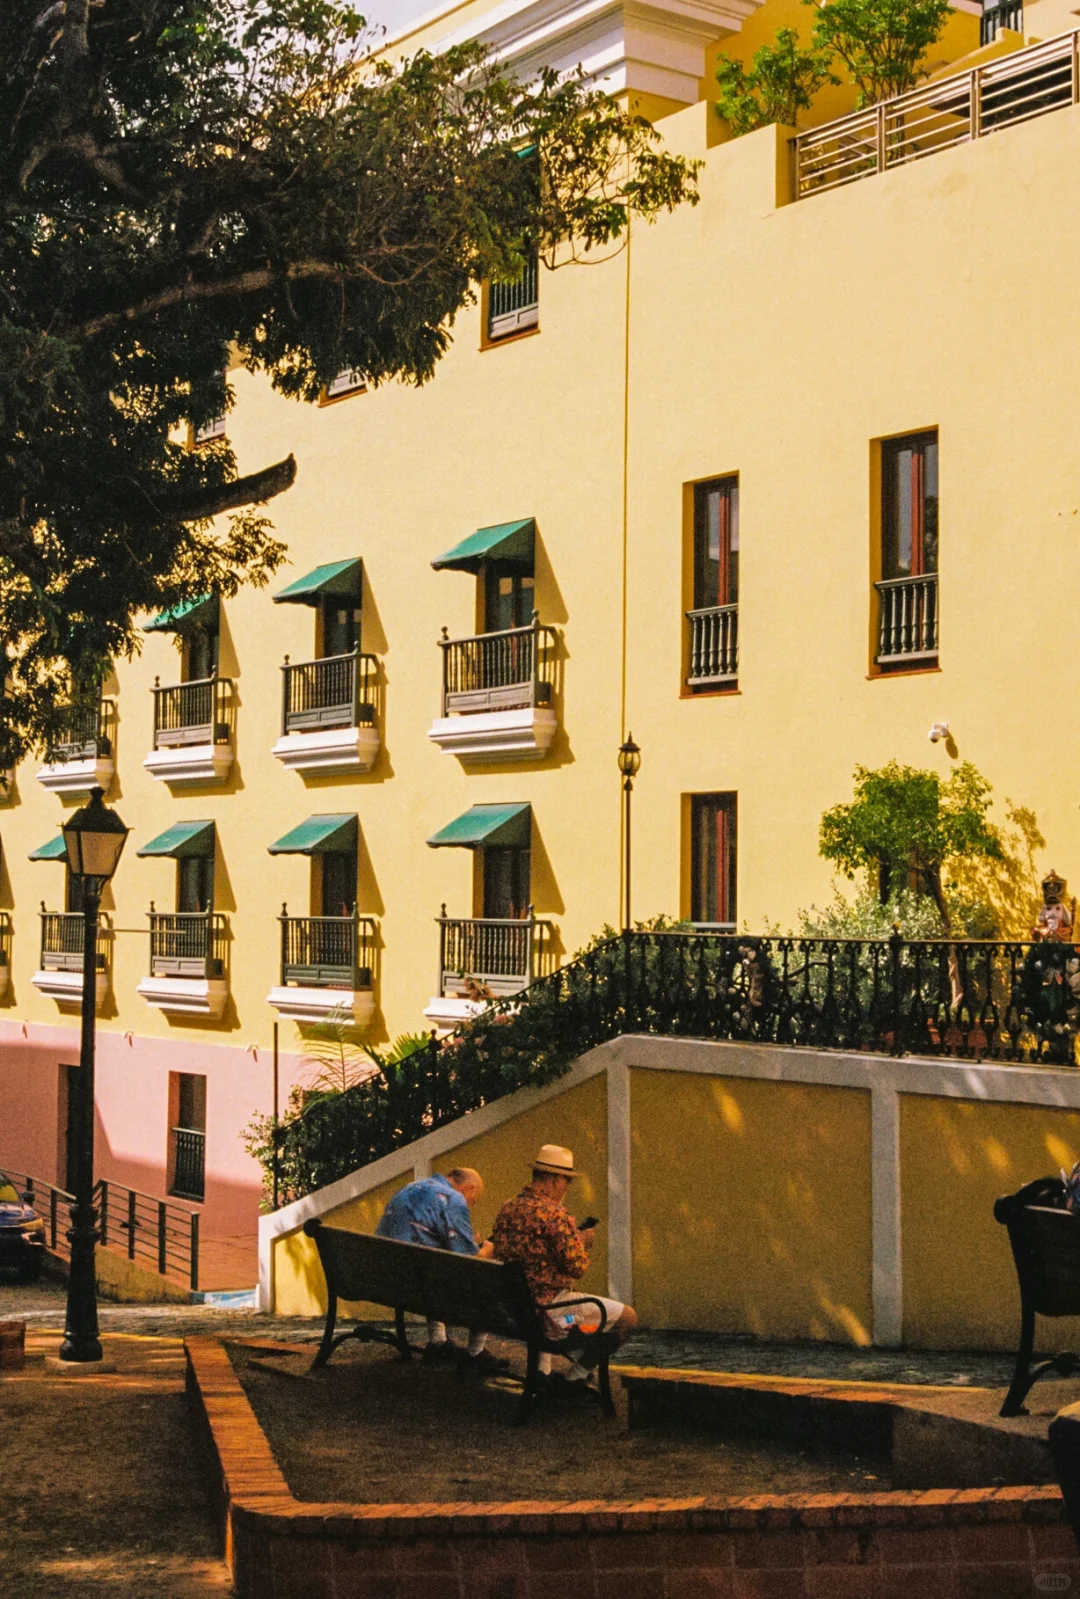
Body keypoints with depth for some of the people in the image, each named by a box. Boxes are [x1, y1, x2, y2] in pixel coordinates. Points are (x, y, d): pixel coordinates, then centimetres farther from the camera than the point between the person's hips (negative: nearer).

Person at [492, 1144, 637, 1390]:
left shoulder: (507, 1209, 7)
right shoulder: (554, 1214, -18)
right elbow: (577, 1267, -19)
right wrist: (583, 1241, 1)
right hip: (547, 1309, -8)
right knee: (627, 1318, 1)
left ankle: (542, 1371, 32)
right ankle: (575, 1377, 9)